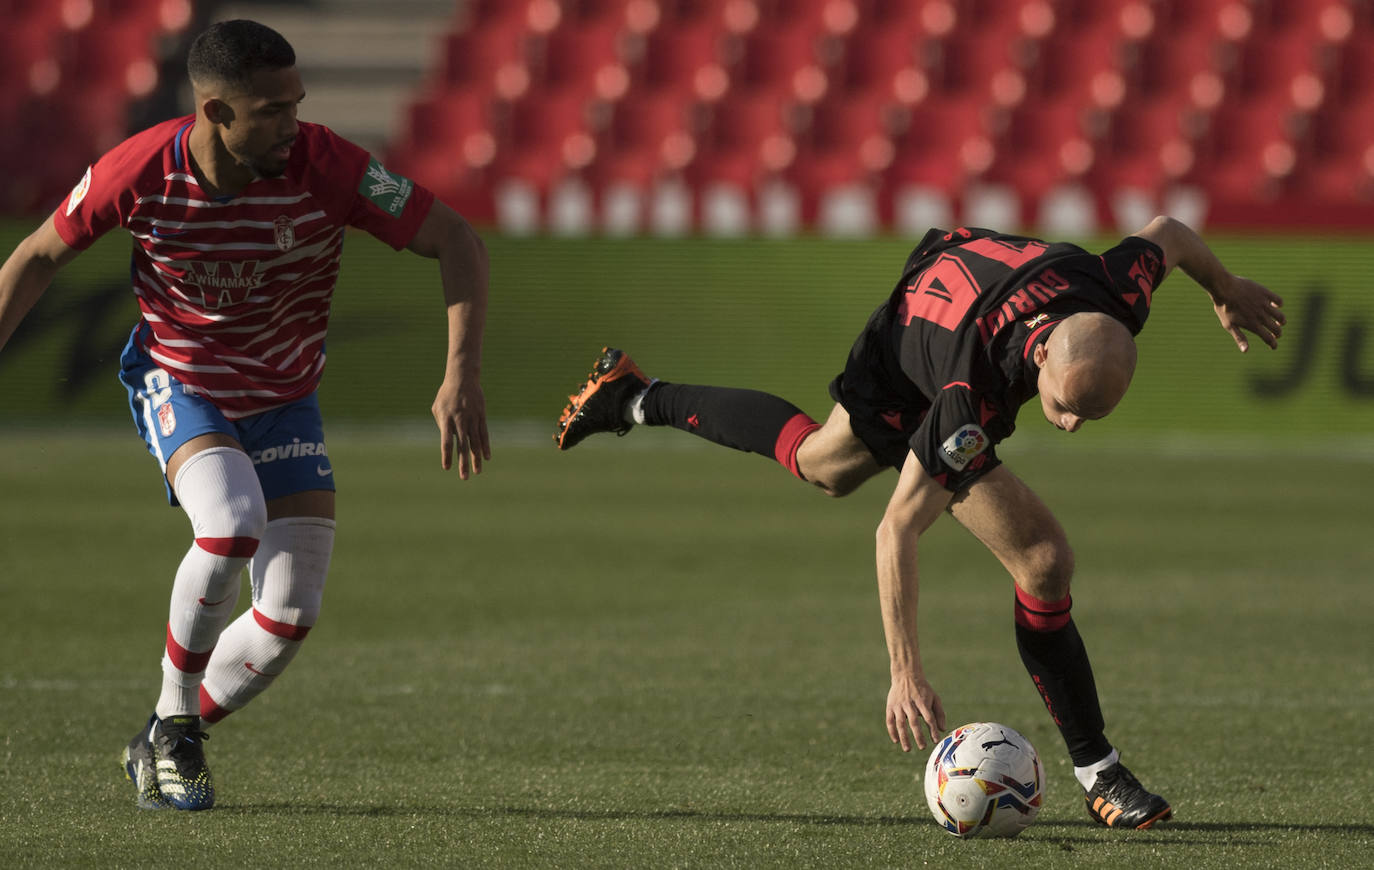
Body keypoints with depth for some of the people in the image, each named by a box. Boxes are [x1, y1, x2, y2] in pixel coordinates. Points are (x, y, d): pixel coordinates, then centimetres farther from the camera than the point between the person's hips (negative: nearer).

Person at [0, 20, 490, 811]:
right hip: (177, 383, -2)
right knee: (233, 522, -32)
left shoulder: (325, 166, -24)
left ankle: (162, 746, 18)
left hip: (284, 400, 2)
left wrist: (463, 376, -28)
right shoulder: (139, 172, -22)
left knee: (292, 615, -8)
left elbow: (455, 239, -17)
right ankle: (174, 724, -9)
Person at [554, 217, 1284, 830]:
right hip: (903, 382, -7)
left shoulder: (1118, 293, -39)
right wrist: (905, 671, -44)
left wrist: (1226, 291, 9)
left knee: (823, 463, 27)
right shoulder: (971, 403, -50)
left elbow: (1169, 231, -13)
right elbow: (896, 531, -43)